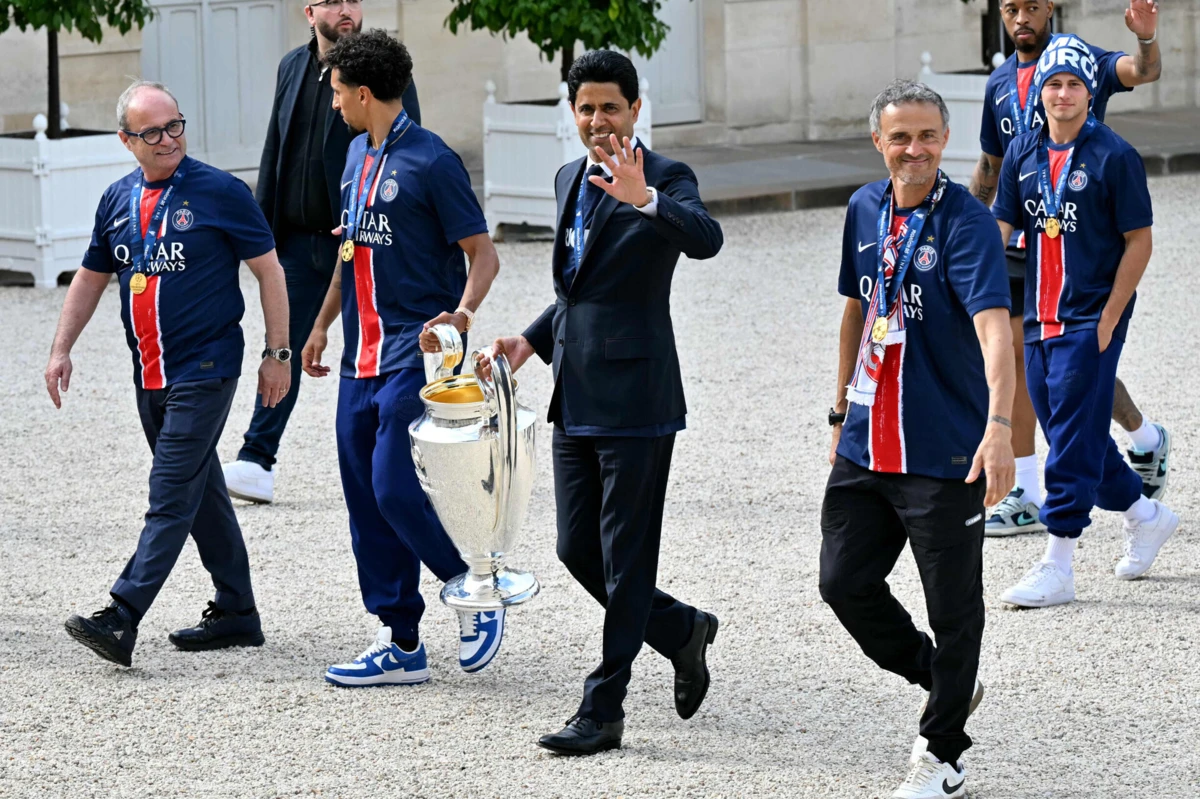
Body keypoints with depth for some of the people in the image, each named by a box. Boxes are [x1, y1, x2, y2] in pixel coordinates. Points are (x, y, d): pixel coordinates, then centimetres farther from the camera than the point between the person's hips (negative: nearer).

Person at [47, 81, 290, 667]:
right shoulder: (118, 200, 8)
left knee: (171, 497, -11)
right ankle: (236, 614, 22)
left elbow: (268, 270, -3)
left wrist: (277, 353, -5)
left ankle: (122, 619, -20)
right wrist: (61, 349, 13)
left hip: (204, 370, -7)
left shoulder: (220, 192, -8)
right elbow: (91, 278, 19)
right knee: (202, 492, 13)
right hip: (149, 374, 7)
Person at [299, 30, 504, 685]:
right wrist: (321, 325, 28)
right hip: (361, 357, 9)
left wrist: (461, 313, -28)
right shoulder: (357, 155, 14)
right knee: (366, 497, 6)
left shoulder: (431, 162, -12)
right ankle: (400, 644, 11)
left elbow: (483, 255, -12)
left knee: (395, 488, -15)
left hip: (414, 354, -8)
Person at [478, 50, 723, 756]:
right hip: (577, 398, 8)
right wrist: (533, 340, 15)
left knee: (626, 559, -2)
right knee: (578, 549, 10)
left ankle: (603, 711, 2)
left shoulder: (666, 180, -9)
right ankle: (682, 631, 30)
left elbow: (707, 239, -31)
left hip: (634, 398, -8)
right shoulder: (572, 180, 15)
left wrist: (644, 198, -46)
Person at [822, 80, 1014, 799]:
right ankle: (945, 683, 30)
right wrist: (843, 409, 23)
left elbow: (994, 328, -28)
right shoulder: (866, 210, 6)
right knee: (846, 581, 8)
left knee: (953, 605, 3)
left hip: (946, 452, -6)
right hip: (869, 444, 6)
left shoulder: (967, 224, -16)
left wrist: (1000, 426, -41)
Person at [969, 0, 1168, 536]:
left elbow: (1142, 72, -27)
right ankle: (1026, 497, 7)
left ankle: (1148, 441, 26)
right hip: (1016, 241, 6)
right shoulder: (1000, 84, 11)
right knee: (1014, 358, 2)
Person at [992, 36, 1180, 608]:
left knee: (1074, 440, -8)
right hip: (1039, 322, 6)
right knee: (1066, 434, 13)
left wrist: (1109, 318, -12)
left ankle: (1057, 567, -6)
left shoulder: (1114, 157, -8)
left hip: (1091, 321, -6)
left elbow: (1138, 242, -8)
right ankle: (1143, 514, 33)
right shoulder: (1024, 154, 8)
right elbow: (1000, 227, 9)